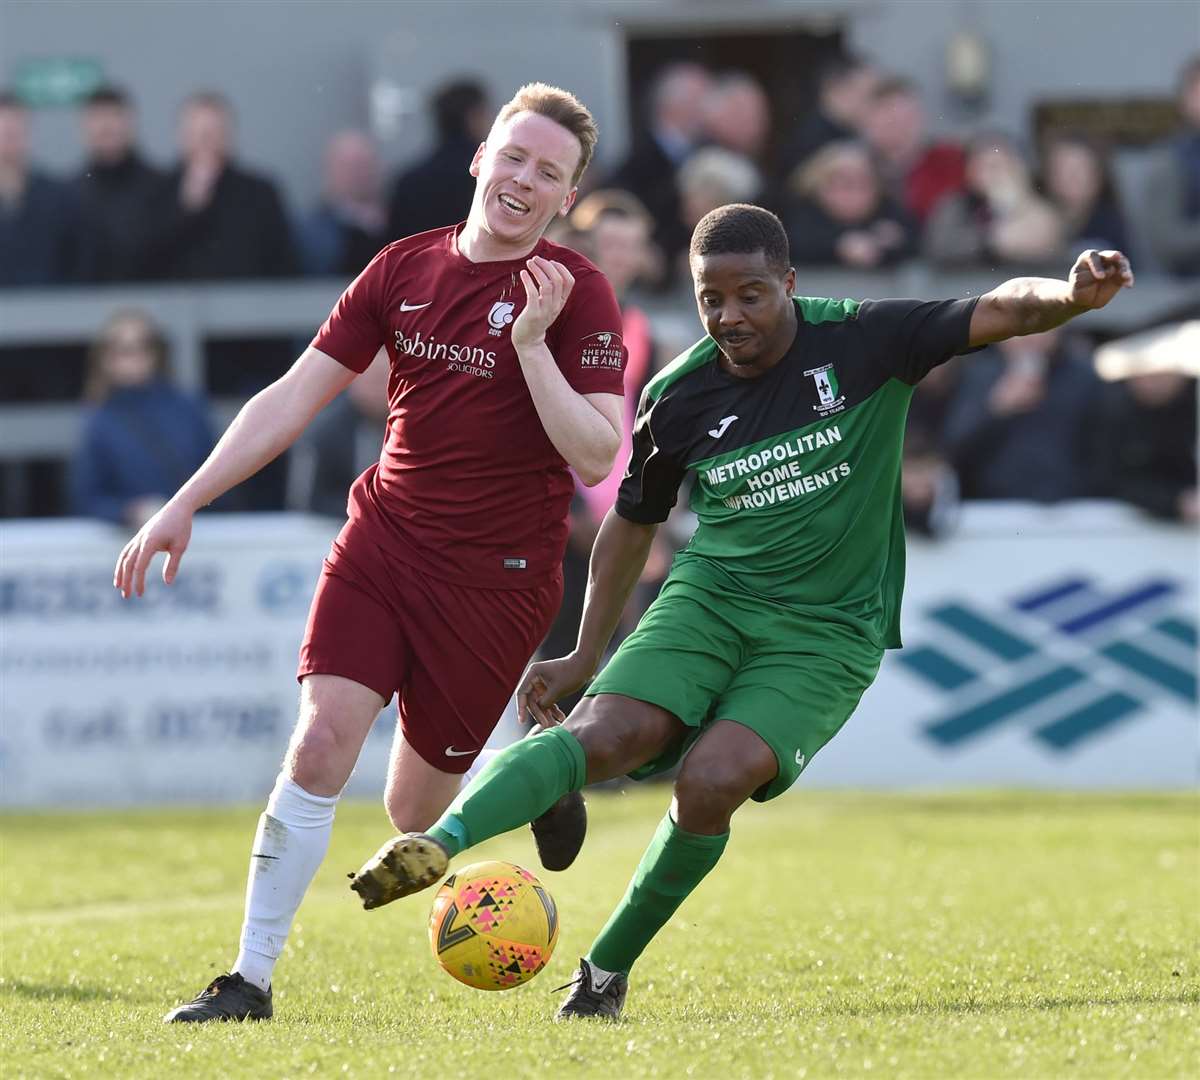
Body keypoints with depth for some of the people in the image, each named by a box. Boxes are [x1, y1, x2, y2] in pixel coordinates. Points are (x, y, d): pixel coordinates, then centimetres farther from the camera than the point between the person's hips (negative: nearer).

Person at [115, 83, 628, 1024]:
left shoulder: (578, 294, -9)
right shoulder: (406, 269, 2)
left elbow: (596, 456, -17)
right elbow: (295, 397, 5)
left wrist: (532, 344, -27)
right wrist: (185, 504, 0)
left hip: (498, 576, -3)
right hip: (381, 545, 3)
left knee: (416, 812, 4)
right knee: (320, 746, -14)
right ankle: (251, 979, -6)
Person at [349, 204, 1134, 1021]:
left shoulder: (862, 342, -7)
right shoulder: (679, 396, 1)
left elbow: (999, 313, -15)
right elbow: (633, 522, 16)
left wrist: (1071, 296, -37)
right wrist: (587, 656, 15)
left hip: (827, 632, -2)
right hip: (711, 596, 2)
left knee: (713, 782, -23)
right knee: (604, 735, -24)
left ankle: (608, 971, -6)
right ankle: (440, 844, -39)